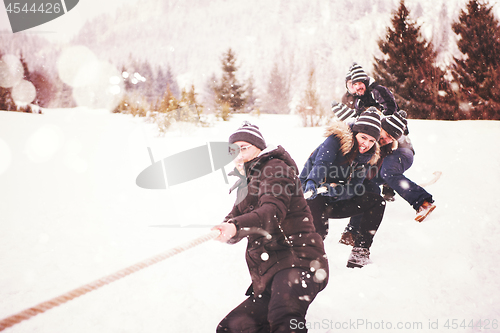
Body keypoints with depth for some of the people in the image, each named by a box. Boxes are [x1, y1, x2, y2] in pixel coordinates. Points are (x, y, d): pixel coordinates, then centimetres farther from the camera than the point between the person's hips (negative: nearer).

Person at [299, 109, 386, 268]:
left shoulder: (367, 157, 0)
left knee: (377, 202, -6)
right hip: (312, 195, -6)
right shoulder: (336, 140, -17)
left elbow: (354, 188, -8)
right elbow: (321, 163, -34)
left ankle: (359, 254, -7)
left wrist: (335, 189, -31)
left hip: (334, 202, 6)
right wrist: (312, 183, -55)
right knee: (318, 230, -35)